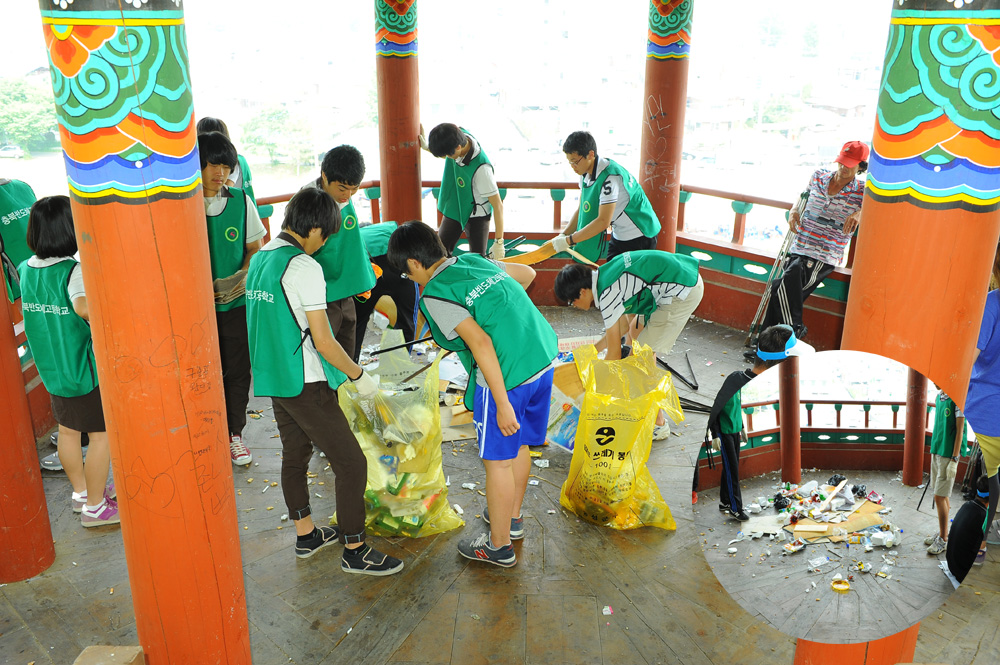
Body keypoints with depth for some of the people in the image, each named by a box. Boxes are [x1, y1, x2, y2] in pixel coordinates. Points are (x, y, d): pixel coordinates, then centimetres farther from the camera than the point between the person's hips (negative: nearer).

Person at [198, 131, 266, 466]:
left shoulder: (241, 202, 0)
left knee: (238, 370, 10)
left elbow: (255, 247, 9)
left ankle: (235, 434, 28)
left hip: (237, 303, 2)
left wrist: (245, 275, -11)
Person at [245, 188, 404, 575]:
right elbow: (323, 341, -20)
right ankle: (355, 551, 9)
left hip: (272, 379, 10)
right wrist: (359, 376, -7)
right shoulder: (304, 267, -19)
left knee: (294, 455, 21)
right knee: (351, 464, -1)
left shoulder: (259, 259, 9)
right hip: (306, 384, -10)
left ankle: (306, 535, 36)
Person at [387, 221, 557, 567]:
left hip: (506, 375, -8)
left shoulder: (434, 295, -10)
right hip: (543, 359, 8)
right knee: (519, 445, 25)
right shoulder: (475, 260, 13)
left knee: (498, 460, 9)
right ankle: (512, 518, 45)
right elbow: (527, 273, 28)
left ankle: (499, 546, 25)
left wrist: (502, 403, -19)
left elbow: (480, 341, -21)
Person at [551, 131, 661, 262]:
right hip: (619, 235, 8)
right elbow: (581, 211, 4)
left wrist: (568, 240, -29)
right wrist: (564, 235, -10)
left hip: (640, 237, -8)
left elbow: (603, 221, -32)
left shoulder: (610, 177, -30)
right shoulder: (586, 174, -2)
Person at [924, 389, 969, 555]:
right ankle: (941, 533, 27)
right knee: (943, 495, 16)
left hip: (949, 453, -8)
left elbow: (960, 430, -16)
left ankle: (943, 540, 9)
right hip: (936, 450, 8)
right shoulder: (939, 395, 8)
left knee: (940, 497, -4)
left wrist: (954, 460, -16)